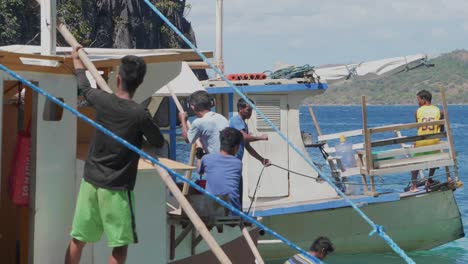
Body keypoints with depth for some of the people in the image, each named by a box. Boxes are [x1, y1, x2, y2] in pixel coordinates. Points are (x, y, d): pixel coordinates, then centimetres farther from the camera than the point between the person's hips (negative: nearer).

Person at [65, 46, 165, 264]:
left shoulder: (102, 100, -3)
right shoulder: (139, 114, -15)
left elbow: (84, 87, 20)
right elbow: (159, 143, 0)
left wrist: (77, 61, 38)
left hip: (90, 181, 5)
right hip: (116, 188, -5)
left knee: (78, 239, 12)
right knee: (120, 245, 2)